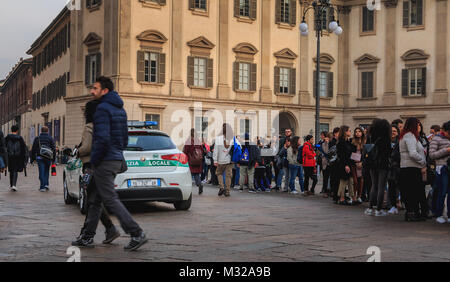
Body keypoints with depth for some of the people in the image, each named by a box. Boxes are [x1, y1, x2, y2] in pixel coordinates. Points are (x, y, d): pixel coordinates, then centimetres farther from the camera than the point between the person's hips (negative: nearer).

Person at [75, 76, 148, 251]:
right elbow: (124, 138, 20)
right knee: (95, 200, 15)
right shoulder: (120, 109, 16)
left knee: (110, 200, -7)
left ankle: (137, 234, -9)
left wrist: (94, 160, -14)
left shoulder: (103, 108, -14)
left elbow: (103, 138, -23)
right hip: (116, 158, 10)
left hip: (105, 161, -10)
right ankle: (88, 237, 21)